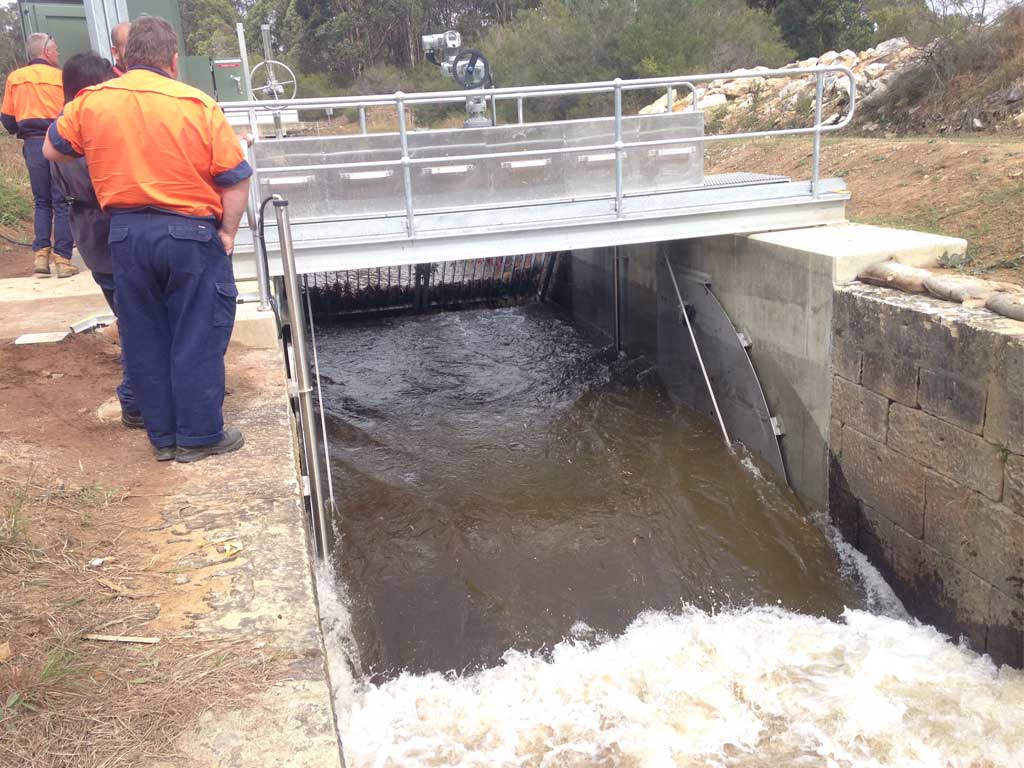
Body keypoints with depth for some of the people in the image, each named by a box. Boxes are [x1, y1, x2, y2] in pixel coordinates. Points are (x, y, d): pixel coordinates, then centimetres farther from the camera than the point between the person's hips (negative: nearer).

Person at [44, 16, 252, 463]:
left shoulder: (90, 103, 2)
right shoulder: (198, 105, -8)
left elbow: (53, 150, 18)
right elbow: (235, 180, -8)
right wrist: (227, 233, 1)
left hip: (125, 234, 3)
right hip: (191, 232, -3)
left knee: (144, 338, 13)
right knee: (196, 337, 6)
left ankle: (163, 436, 22)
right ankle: (199, 435, 13)